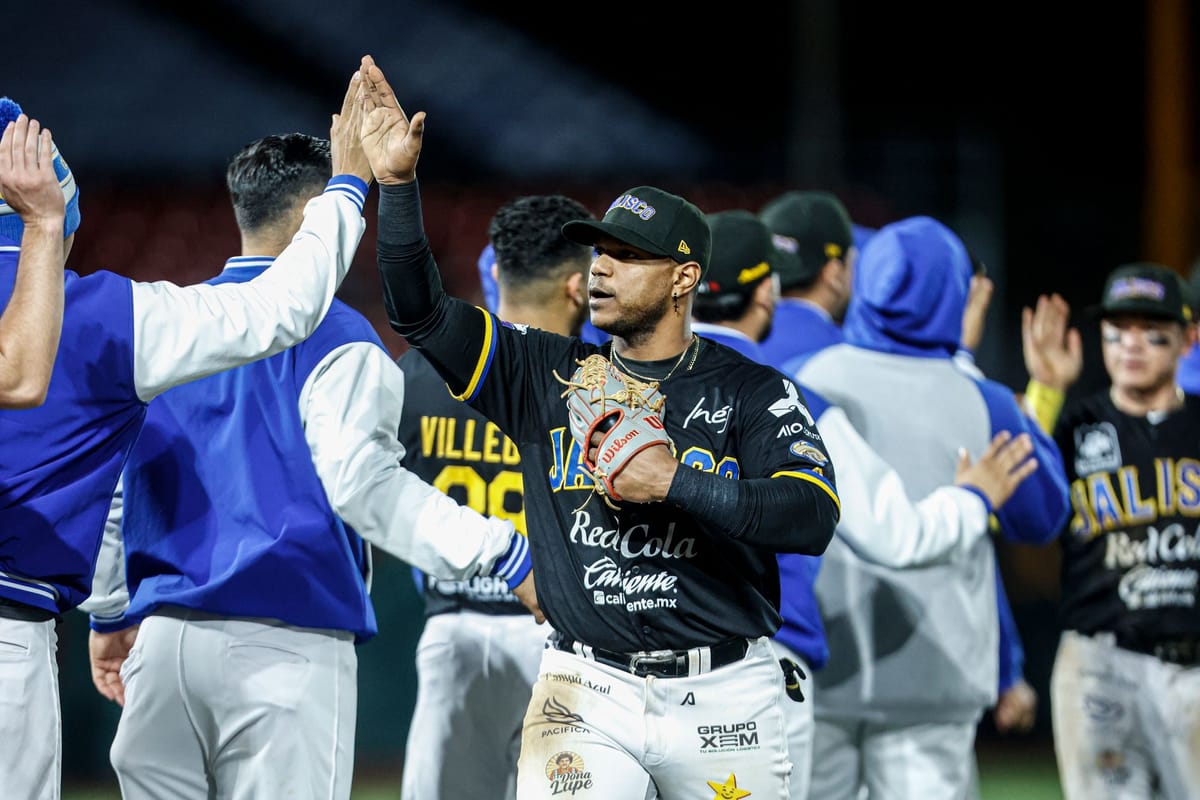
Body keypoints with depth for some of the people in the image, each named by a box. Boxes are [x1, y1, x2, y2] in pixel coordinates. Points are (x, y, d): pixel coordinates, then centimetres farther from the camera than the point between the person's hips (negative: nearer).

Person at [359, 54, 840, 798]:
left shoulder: (755, 393, -1)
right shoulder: (549, 374, 8)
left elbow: (815, 516, -15)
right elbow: (422, 311, 1)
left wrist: (675, 483, -20)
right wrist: (397, 183, -10)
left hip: (723, 701, -1)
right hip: (588, 697, 1)